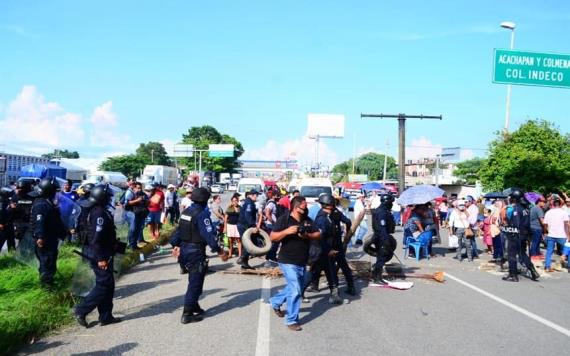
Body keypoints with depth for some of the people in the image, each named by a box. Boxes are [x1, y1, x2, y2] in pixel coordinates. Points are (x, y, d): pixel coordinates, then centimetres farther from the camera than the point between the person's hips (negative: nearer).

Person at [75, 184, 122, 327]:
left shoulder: (98, 211, 12)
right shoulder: (99, 213, -20)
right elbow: (97, 238, -25)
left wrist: (113, 244, 20)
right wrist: (101, 258, -24)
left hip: (102, 254, 10)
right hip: (100, 256, -10)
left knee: (108, 285, 13)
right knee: (104, 285, -4)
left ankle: (106, 316, 18)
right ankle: (81, 310, 3)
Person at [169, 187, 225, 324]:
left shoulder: (186, 211, 10)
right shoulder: (202, 214, -17)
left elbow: (179, 229, 15)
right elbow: (208, 234, -21)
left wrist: (176, 245, 22)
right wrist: (218, 250, -15)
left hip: (184, 249, 9)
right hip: (196, 251, -9)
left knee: (194, 279, 22)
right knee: (195, 282, -3)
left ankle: (194, 306, 32)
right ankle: (187, 314, -1)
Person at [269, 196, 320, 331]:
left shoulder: (308, 220, 4)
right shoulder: (284, 219, -11)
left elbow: (318, 235, 5)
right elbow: (272, 237, -13)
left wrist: (307, 235, -15)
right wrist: (287, 231, -28)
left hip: (302, 262, 7)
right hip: (288, 262, -7)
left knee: (294, 288, 21)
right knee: (295, 291, -9)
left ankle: (275, 302, 44)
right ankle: (291, 320, 6)